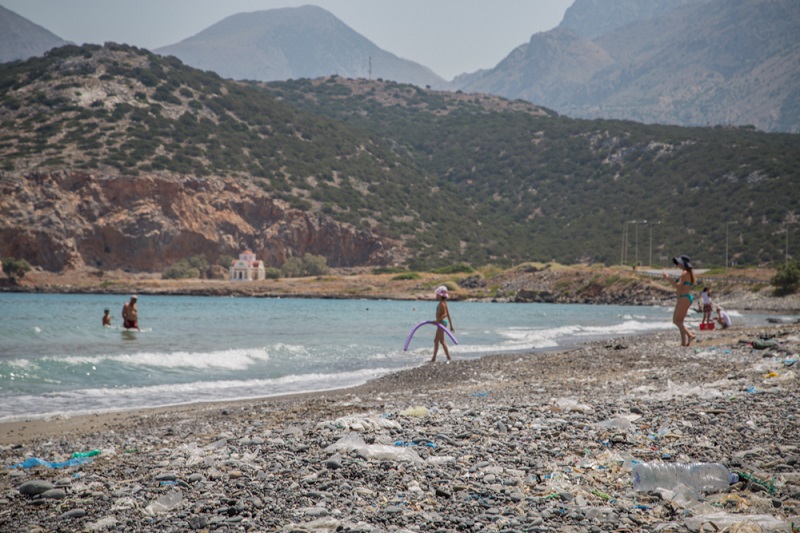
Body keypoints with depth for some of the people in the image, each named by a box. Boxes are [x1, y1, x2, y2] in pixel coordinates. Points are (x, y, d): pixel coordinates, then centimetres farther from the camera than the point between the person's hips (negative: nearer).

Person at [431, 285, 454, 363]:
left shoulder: (442, 303, -15)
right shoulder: (444, 303, 14)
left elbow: (445, 314, -26)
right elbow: (448, 315, 17)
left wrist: (437, 320, -33)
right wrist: (451, 326, 19)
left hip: (441, 322, -10)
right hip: (441, 323, 10)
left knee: (442, 341, -7)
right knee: (436, 340, 14)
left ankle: (449, 358, -6)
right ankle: (434, 359, 18)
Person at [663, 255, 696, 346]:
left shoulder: (684, 273, -13)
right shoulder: (690, 273, 17)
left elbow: (678, 286, -22)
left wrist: (668, 278, -18)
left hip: (684, 298, -10)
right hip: (689, 298, 10)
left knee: (676, 320, -7)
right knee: (680, 321, 11)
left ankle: (689, 335, -20)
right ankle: (683, 342, 7)